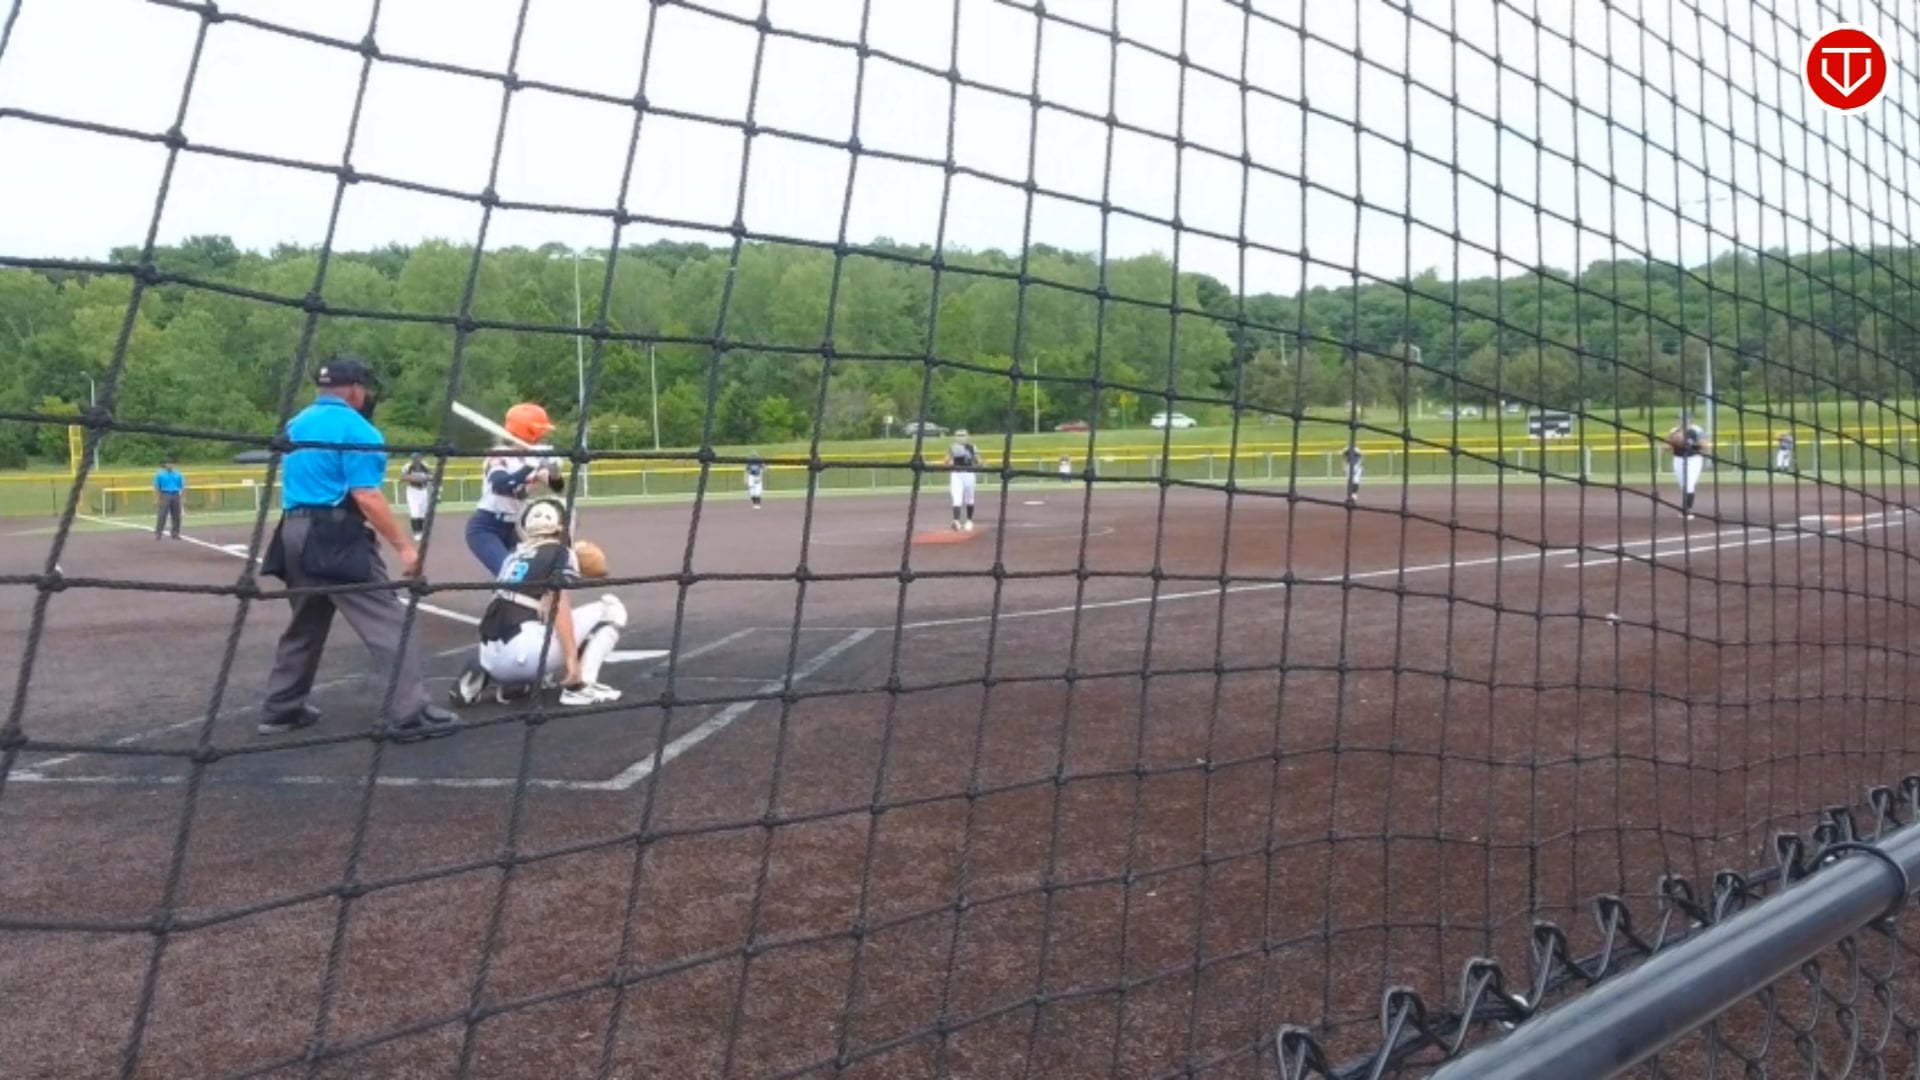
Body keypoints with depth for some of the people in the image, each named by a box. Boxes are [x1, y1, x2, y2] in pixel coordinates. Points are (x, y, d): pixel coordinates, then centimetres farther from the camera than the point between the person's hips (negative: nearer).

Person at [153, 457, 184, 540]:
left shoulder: (178, 474, 11)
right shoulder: (160, 474, 2)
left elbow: (182, 486, 14)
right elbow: (156, 488, 1)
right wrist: (157, 499, -5)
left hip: (175, 495, 4)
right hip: (165, 496, -3)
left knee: (176, 516, 4)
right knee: (162, 515, -10)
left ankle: (175, 533, 11)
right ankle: (158, 533, -8)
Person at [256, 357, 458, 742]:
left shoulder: (296, 425, 17)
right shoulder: (355, 427, -9)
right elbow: (366, 496, -17)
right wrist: (403, 545, -16)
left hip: (296, 532, 9)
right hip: (336, 537, -9)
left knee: (305, 624, 22)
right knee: (389, 624, -10)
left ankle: (282, 709, 29)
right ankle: (409, 715, -15)